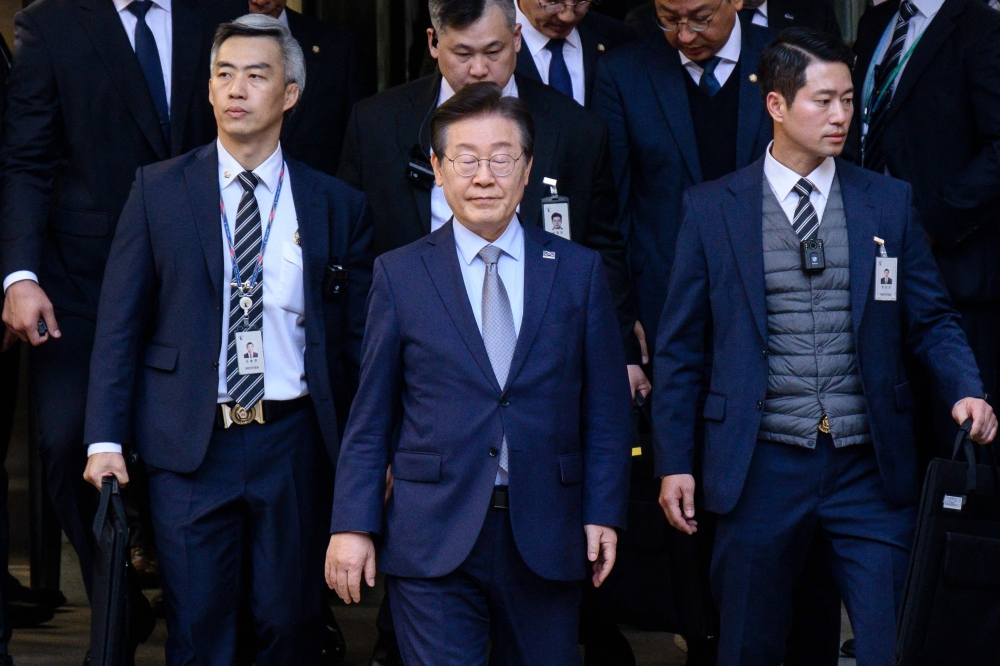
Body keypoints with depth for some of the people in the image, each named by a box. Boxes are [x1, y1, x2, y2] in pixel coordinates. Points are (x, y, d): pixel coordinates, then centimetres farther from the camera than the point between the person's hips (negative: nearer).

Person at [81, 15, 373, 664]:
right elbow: (119, 322, 3)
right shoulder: (158, 190, 3)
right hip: (189, 440, 0)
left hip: (294, 442, 0)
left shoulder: (339, 207, 4)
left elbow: (359, 339, 5)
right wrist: (106, 439, -4)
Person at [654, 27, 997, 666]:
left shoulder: (889, 202, 7)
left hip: (871, 469, 1)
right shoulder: (711, 208, 4)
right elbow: (681, 345, 6)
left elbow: (932, 318, 9)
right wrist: (675, 462, 3)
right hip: (762, 468, -1)